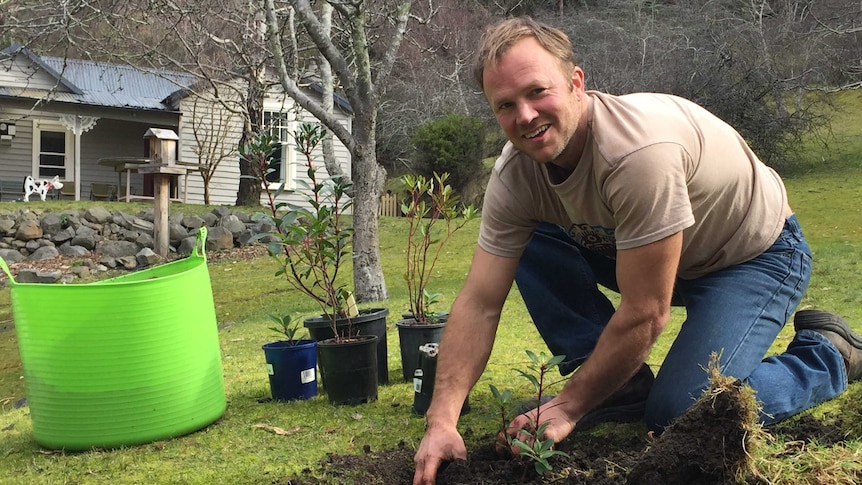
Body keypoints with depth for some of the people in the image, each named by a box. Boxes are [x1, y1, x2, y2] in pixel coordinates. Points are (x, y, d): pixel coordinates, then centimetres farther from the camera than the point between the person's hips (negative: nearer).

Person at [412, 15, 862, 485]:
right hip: (651, 252, 6)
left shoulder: (639, 149, -38)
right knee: (531, 247, -12)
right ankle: (623, 388, -3)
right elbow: (479, 303, -17)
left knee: (680, 411, -24)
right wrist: (441, 421, -27)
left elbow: (644, 314, -32)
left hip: (758, 253, -6)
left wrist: (568, 407, -23)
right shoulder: (516, 172, -17)